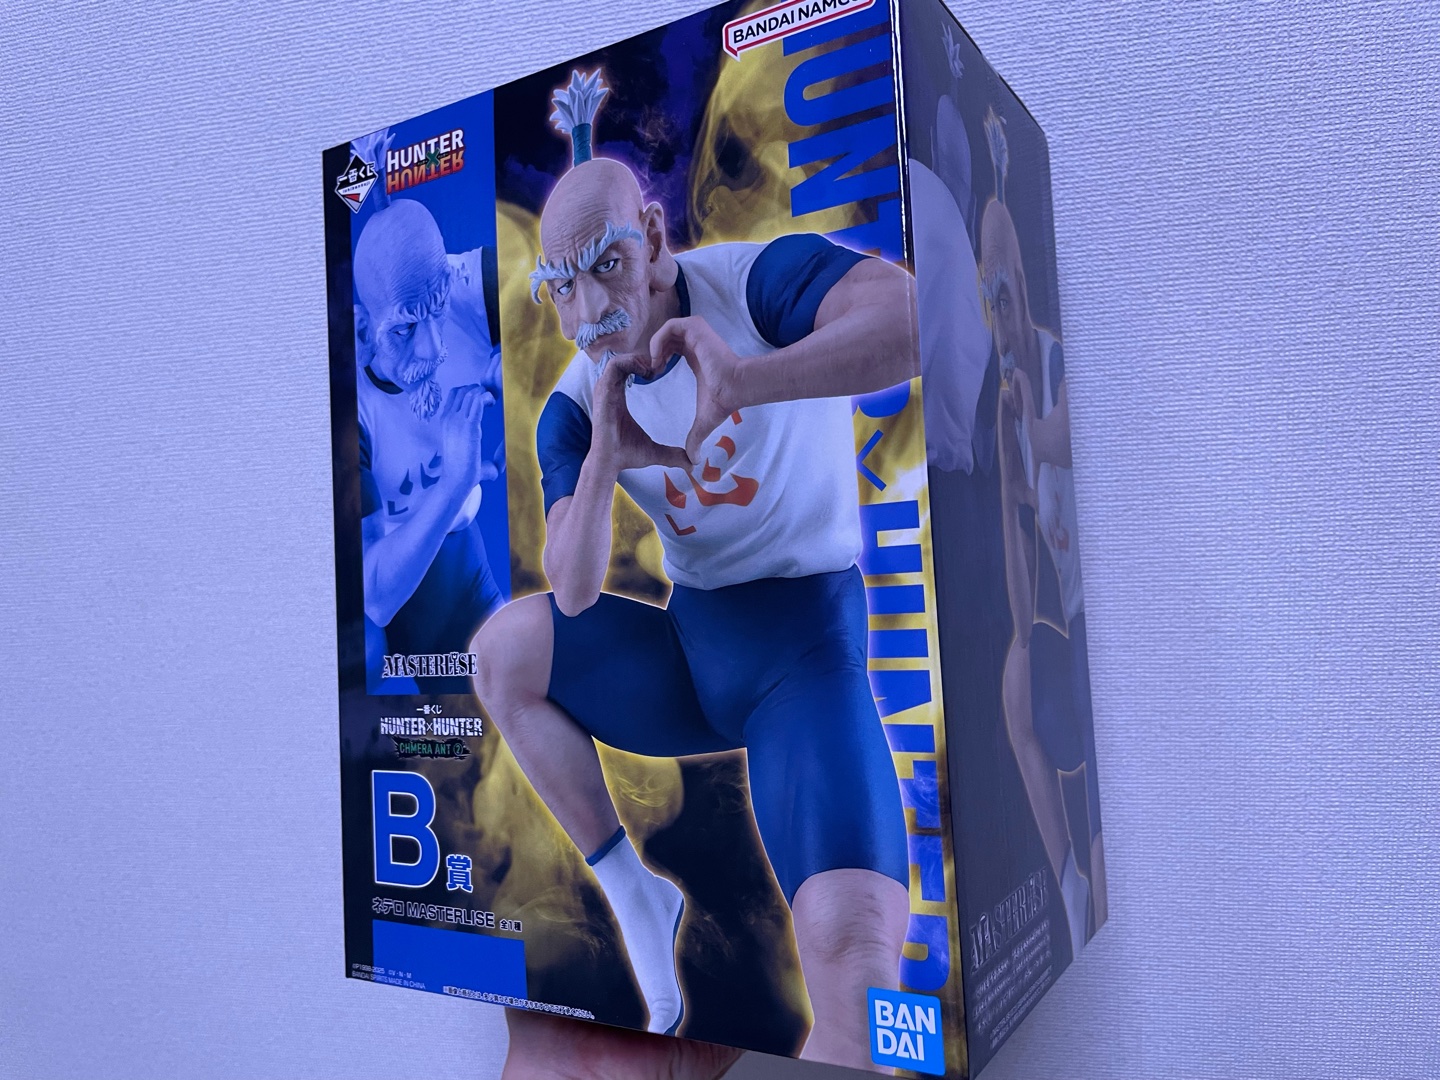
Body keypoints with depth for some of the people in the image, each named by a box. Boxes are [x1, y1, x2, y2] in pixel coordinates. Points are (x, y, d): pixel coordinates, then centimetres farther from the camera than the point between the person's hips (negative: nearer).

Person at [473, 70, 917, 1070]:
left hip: (807, 640, -5)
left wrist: (740, 380, -43)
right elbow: (575, 592, -9)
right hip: (687, 642, 6)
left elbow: (917, 317, -32)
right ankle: (634, 895, 5)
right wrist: (601, 459, -25)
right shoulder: (574, 406, 1)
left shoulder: (760, 280, -12)